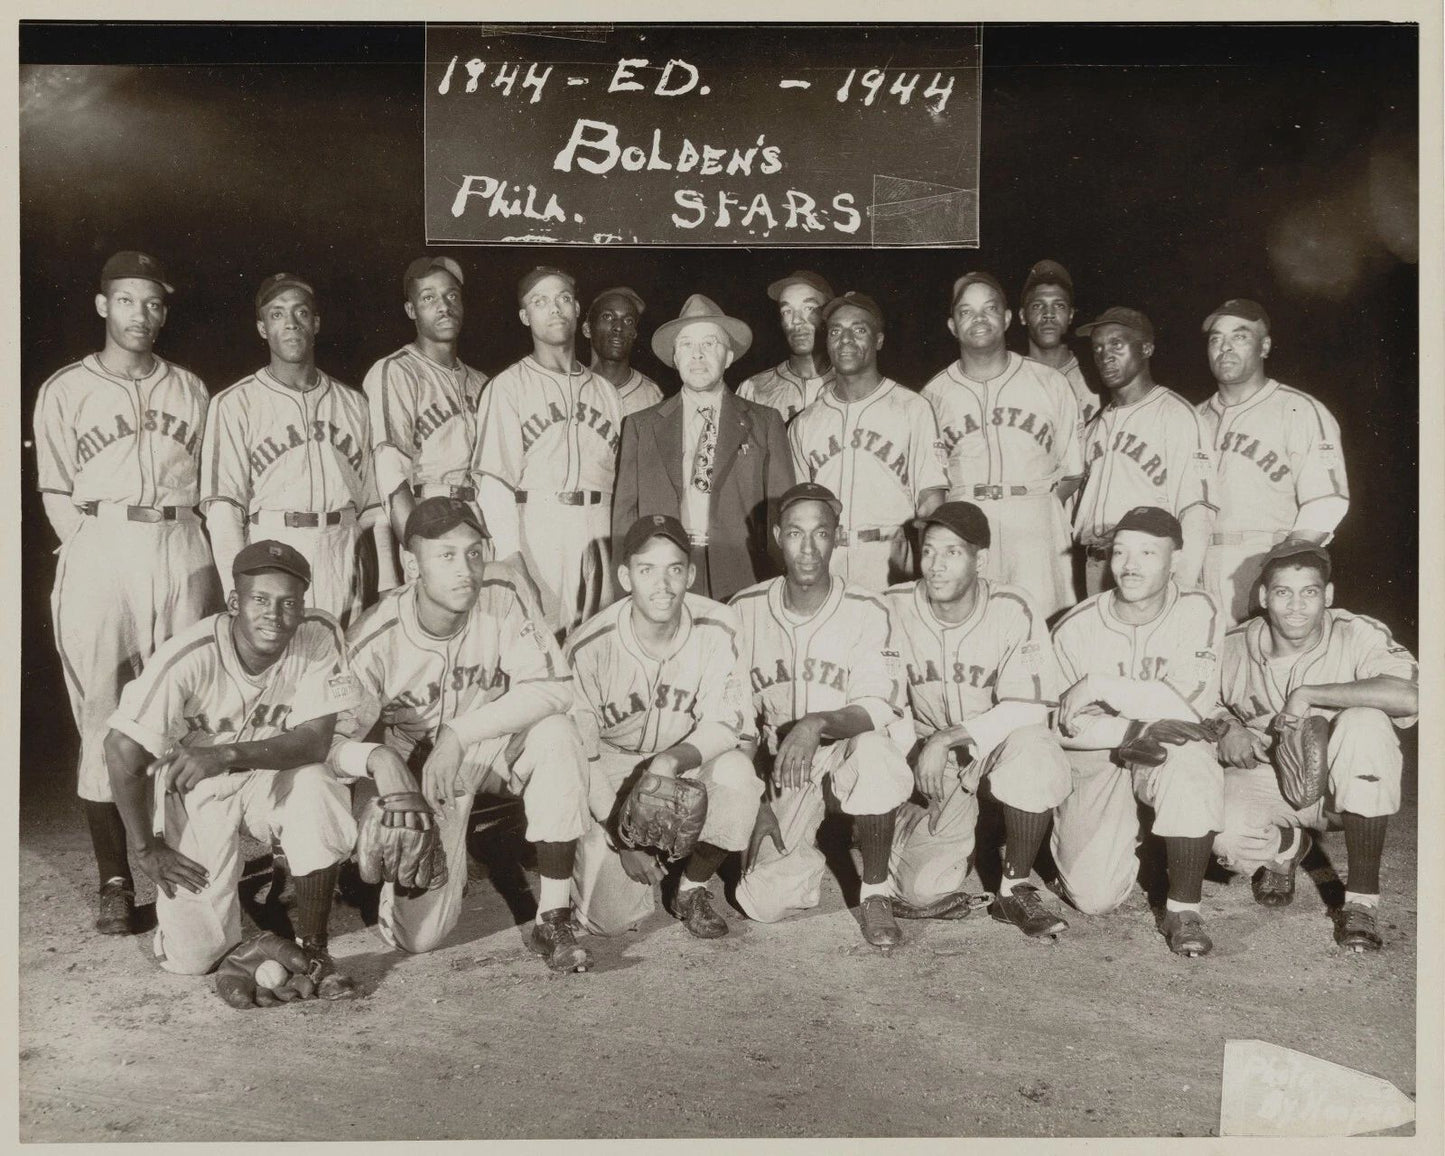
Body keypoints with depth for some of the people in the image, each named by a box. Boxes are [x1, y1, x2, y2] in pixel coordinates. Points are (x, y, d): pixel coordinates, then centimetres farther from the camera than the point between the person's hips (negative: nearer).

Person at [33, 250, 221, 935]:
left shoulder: (189, 390, 15)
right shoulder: (65, 390, 9)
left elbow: (211, 486, 13)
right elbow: (57, 494, 6)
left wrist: (188, 555, 2)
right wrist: (96, 553, -5)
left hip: (181, 554, 2)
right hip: (98, 552, -2)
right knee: (102, 716, -3)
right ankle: (114, 882, 2)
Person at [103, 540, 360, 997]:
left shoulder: (319, 636, -21)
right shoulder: (190, 657, -27)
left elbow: (315, 739, -22)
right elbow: (123, 754, -20)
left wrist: (227, 755, -36)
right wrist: (147, 849, -11)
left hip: (275, 776, 1)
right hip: (193, 789, -1)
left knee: (316, 791, -34)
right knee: (191, 956, -6)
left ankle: (314, 948, -12)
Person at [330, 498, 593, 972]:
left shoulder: (503, 592, -23)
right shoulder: (372, 641, -23)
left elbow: (553, 688, -26)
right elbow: (332, 741, -17)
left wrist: (460, 732, -35)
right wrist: (376, 758, -40)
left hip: (497, 745, 1)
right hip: (414, 766, -1)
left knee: (557, 735, -34)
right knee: (418, 935, -11)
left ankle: (553, 920, -22)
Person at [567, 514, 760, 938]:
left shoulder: (718, 628, -17)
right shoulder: (589, 647, -20)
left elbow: (726, 722, -16)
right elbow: (579, 753, -13)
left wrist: (675, 758, -36)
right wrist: (622, 836, -16)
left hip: (690, 763, 1)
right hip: (611, 773, -1)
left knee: (736, 773, -33)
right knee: (610, 916, -13)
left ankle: (693, 889, -5)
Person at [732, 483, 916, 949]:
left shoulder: (865, 610, -12)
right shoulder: (746, 609, -4)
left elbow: (879, 708, -19)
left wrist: (817, 725, -39)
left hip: (850, 746, -2)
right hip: (782, 770, 2)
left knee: (874, 752, -39)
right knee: (764, 902, -15)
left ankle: (875, 892, -14)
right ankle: (808, 851, 22)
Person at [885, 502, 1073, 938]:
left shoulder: (1013, 611, -14)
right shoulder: (894, 608, -9)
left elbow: (1028, 709, -19)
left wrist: (949, 738, -26)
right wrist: (924, 747, -17)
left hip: (1001, 745, 0)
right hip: (928, 756, 1)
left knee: (1031, 750, -37)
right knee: (925, 890, -16)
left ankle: (1015, 889, -15)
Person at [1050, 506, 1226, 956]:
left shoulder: (1198, 612, -13)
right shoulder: (1076, 628, -10)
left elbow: (1192, 710, -24)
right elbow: (1066, 726, -10)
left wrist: (1102, 686, -26)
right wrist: (1151, 721, -21)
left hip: (1170, 756, 0)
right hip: (1095, 763, 1)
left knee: (1190, 760, -37)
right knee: (1094, 896, -13)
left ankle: (1184, 909, -17)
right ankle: (1127, 842, 26)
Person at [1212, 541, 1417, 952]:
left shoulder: (1358, 636, -17)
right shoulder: (1234, 648, -9)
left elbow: (1411, 696, -37)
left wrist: (1308, 695, -32)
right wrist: (1224, 729, -14)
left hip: (1340, 781, -1)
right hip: (1264, 777, 1)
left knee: (1366, 723, -34)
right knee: (1221, 835, -32)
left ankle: (1362, 897, -21)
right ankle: (1288, 845, 12)